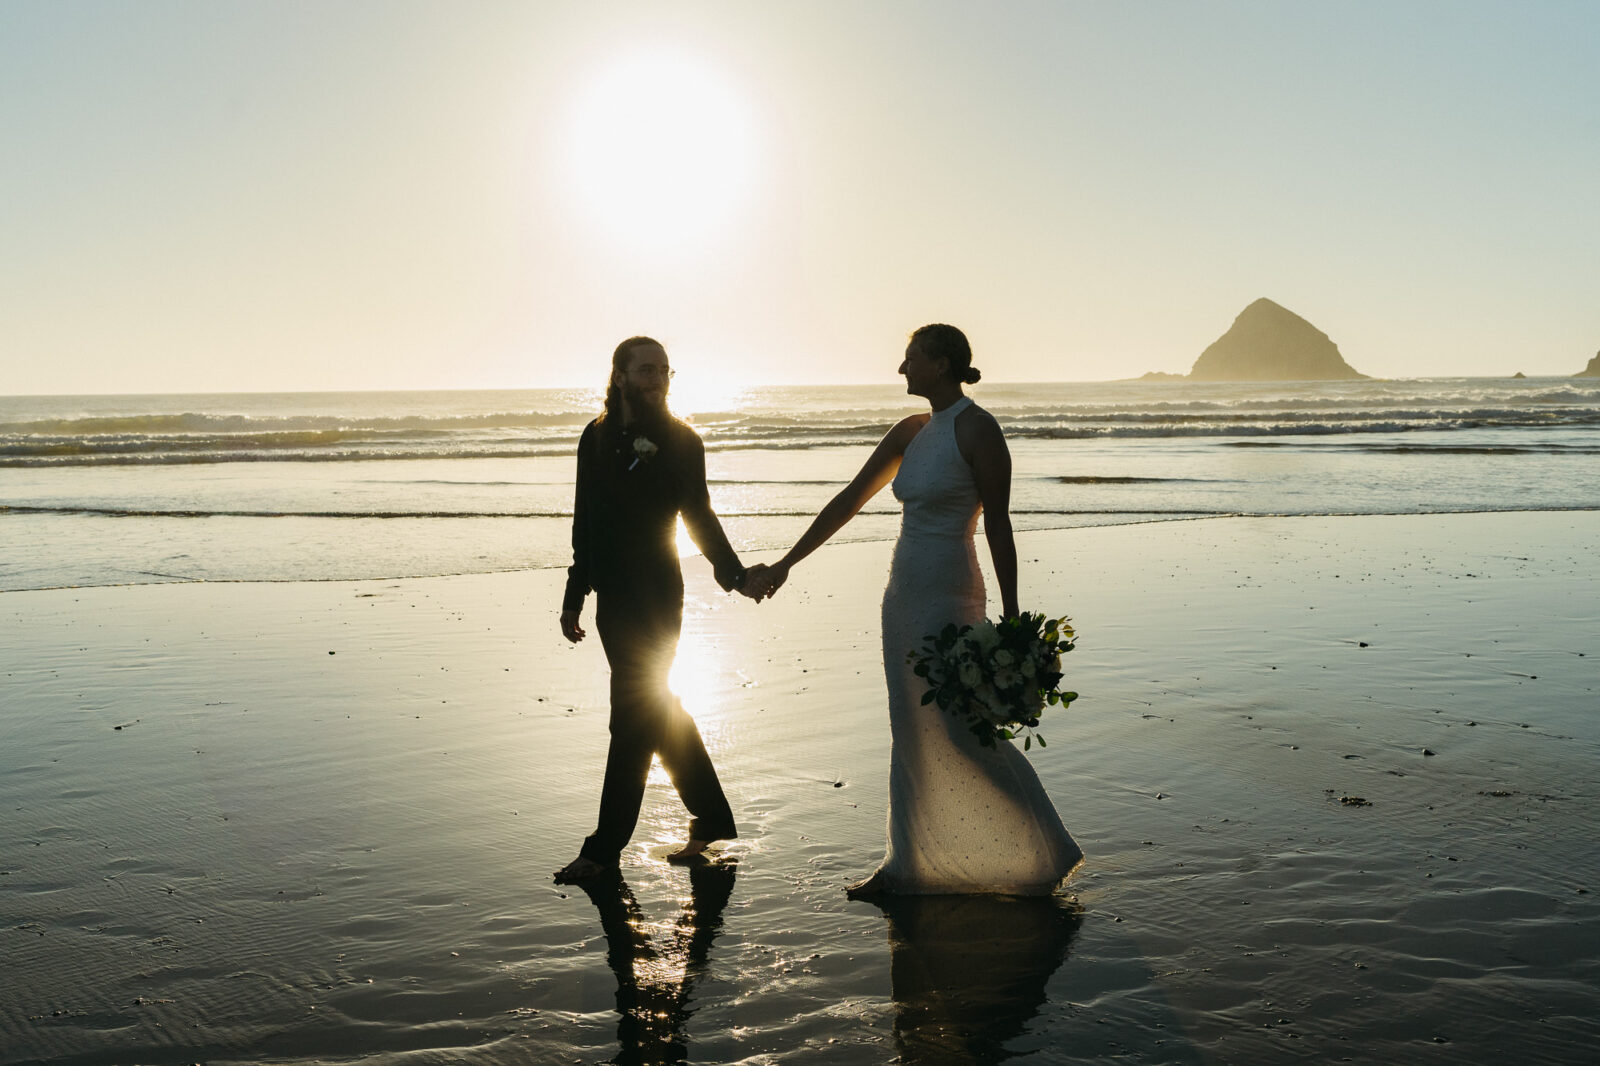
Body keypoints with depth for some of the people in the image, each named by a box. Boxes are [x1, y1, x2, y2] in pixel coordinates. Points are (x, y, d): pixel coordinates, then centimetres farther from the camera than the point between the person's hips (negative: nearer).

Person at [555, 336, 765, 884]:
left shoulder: (680, 442, -4)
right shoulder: (596, 438, 9)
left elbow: (699, 516, 1)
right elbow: (585, 525, 14)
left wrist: (734, 572, -10)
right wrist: (575, 596, 15)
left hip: (655, 598, -6)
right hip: (613, 597, 6)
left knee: (634, 719, -2)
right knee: (656, 708, 14)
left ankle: (604, 848, 6)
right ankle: (712, 819, 27)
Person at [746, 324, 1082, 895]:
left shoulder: (977, 429, -12)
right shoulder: (910, 431, 11)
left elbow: (998, 526, -13)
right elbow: (849, 500, 13)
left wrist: (1011, 619, -13)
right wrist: (785, 564, 14)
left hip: (947, 598, -8)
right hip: (903, 594, 8)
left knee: (963, 731, -5)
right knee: (909, 730, 12)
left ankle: (1050, 852, 11)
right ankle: (906, 866, 23)